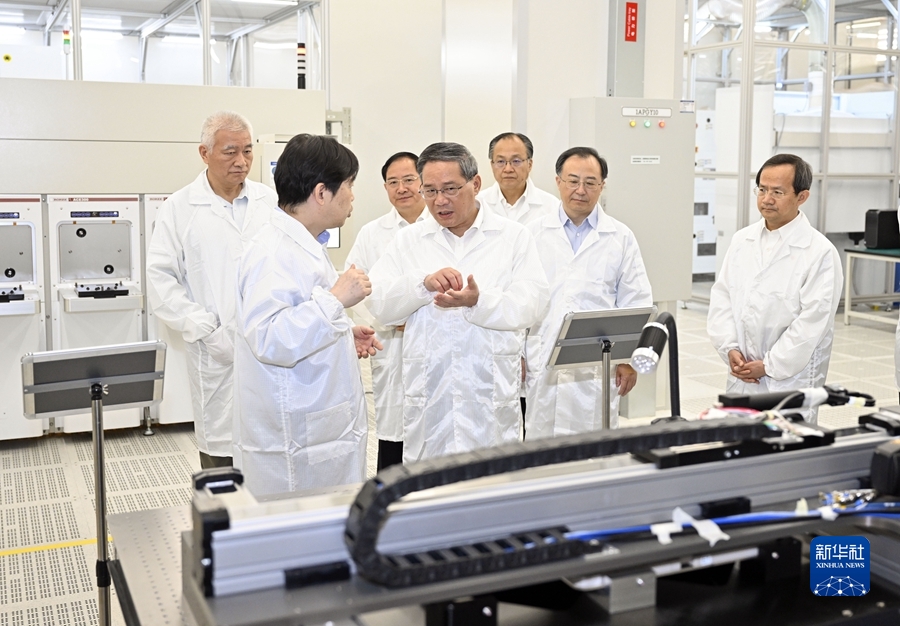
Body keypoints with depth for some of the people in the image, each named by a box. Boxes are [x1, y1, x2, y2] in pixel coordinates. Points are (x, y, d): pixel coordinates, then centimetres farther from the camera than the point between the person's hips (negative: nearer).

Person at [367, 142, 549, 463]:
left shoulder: (514, 237, 7)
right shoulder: (408, 240, 11)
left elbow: (530, 304, -5)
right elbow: (378, 304, 1)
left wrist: (479, 302, -22)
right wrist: (424, 283, -16)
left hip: (492, 395, -1)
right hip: (428, 395, 1)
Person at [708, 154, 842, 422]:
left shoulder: (820, 252, -10)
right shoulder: (742, 240, 7)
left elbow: (813, 320, -14)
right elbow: (722, 296, 6)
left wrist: (769, 366, -13)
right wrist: (730, 348, -6)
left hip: (791, 379, -5)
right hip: (742, 375, 5)